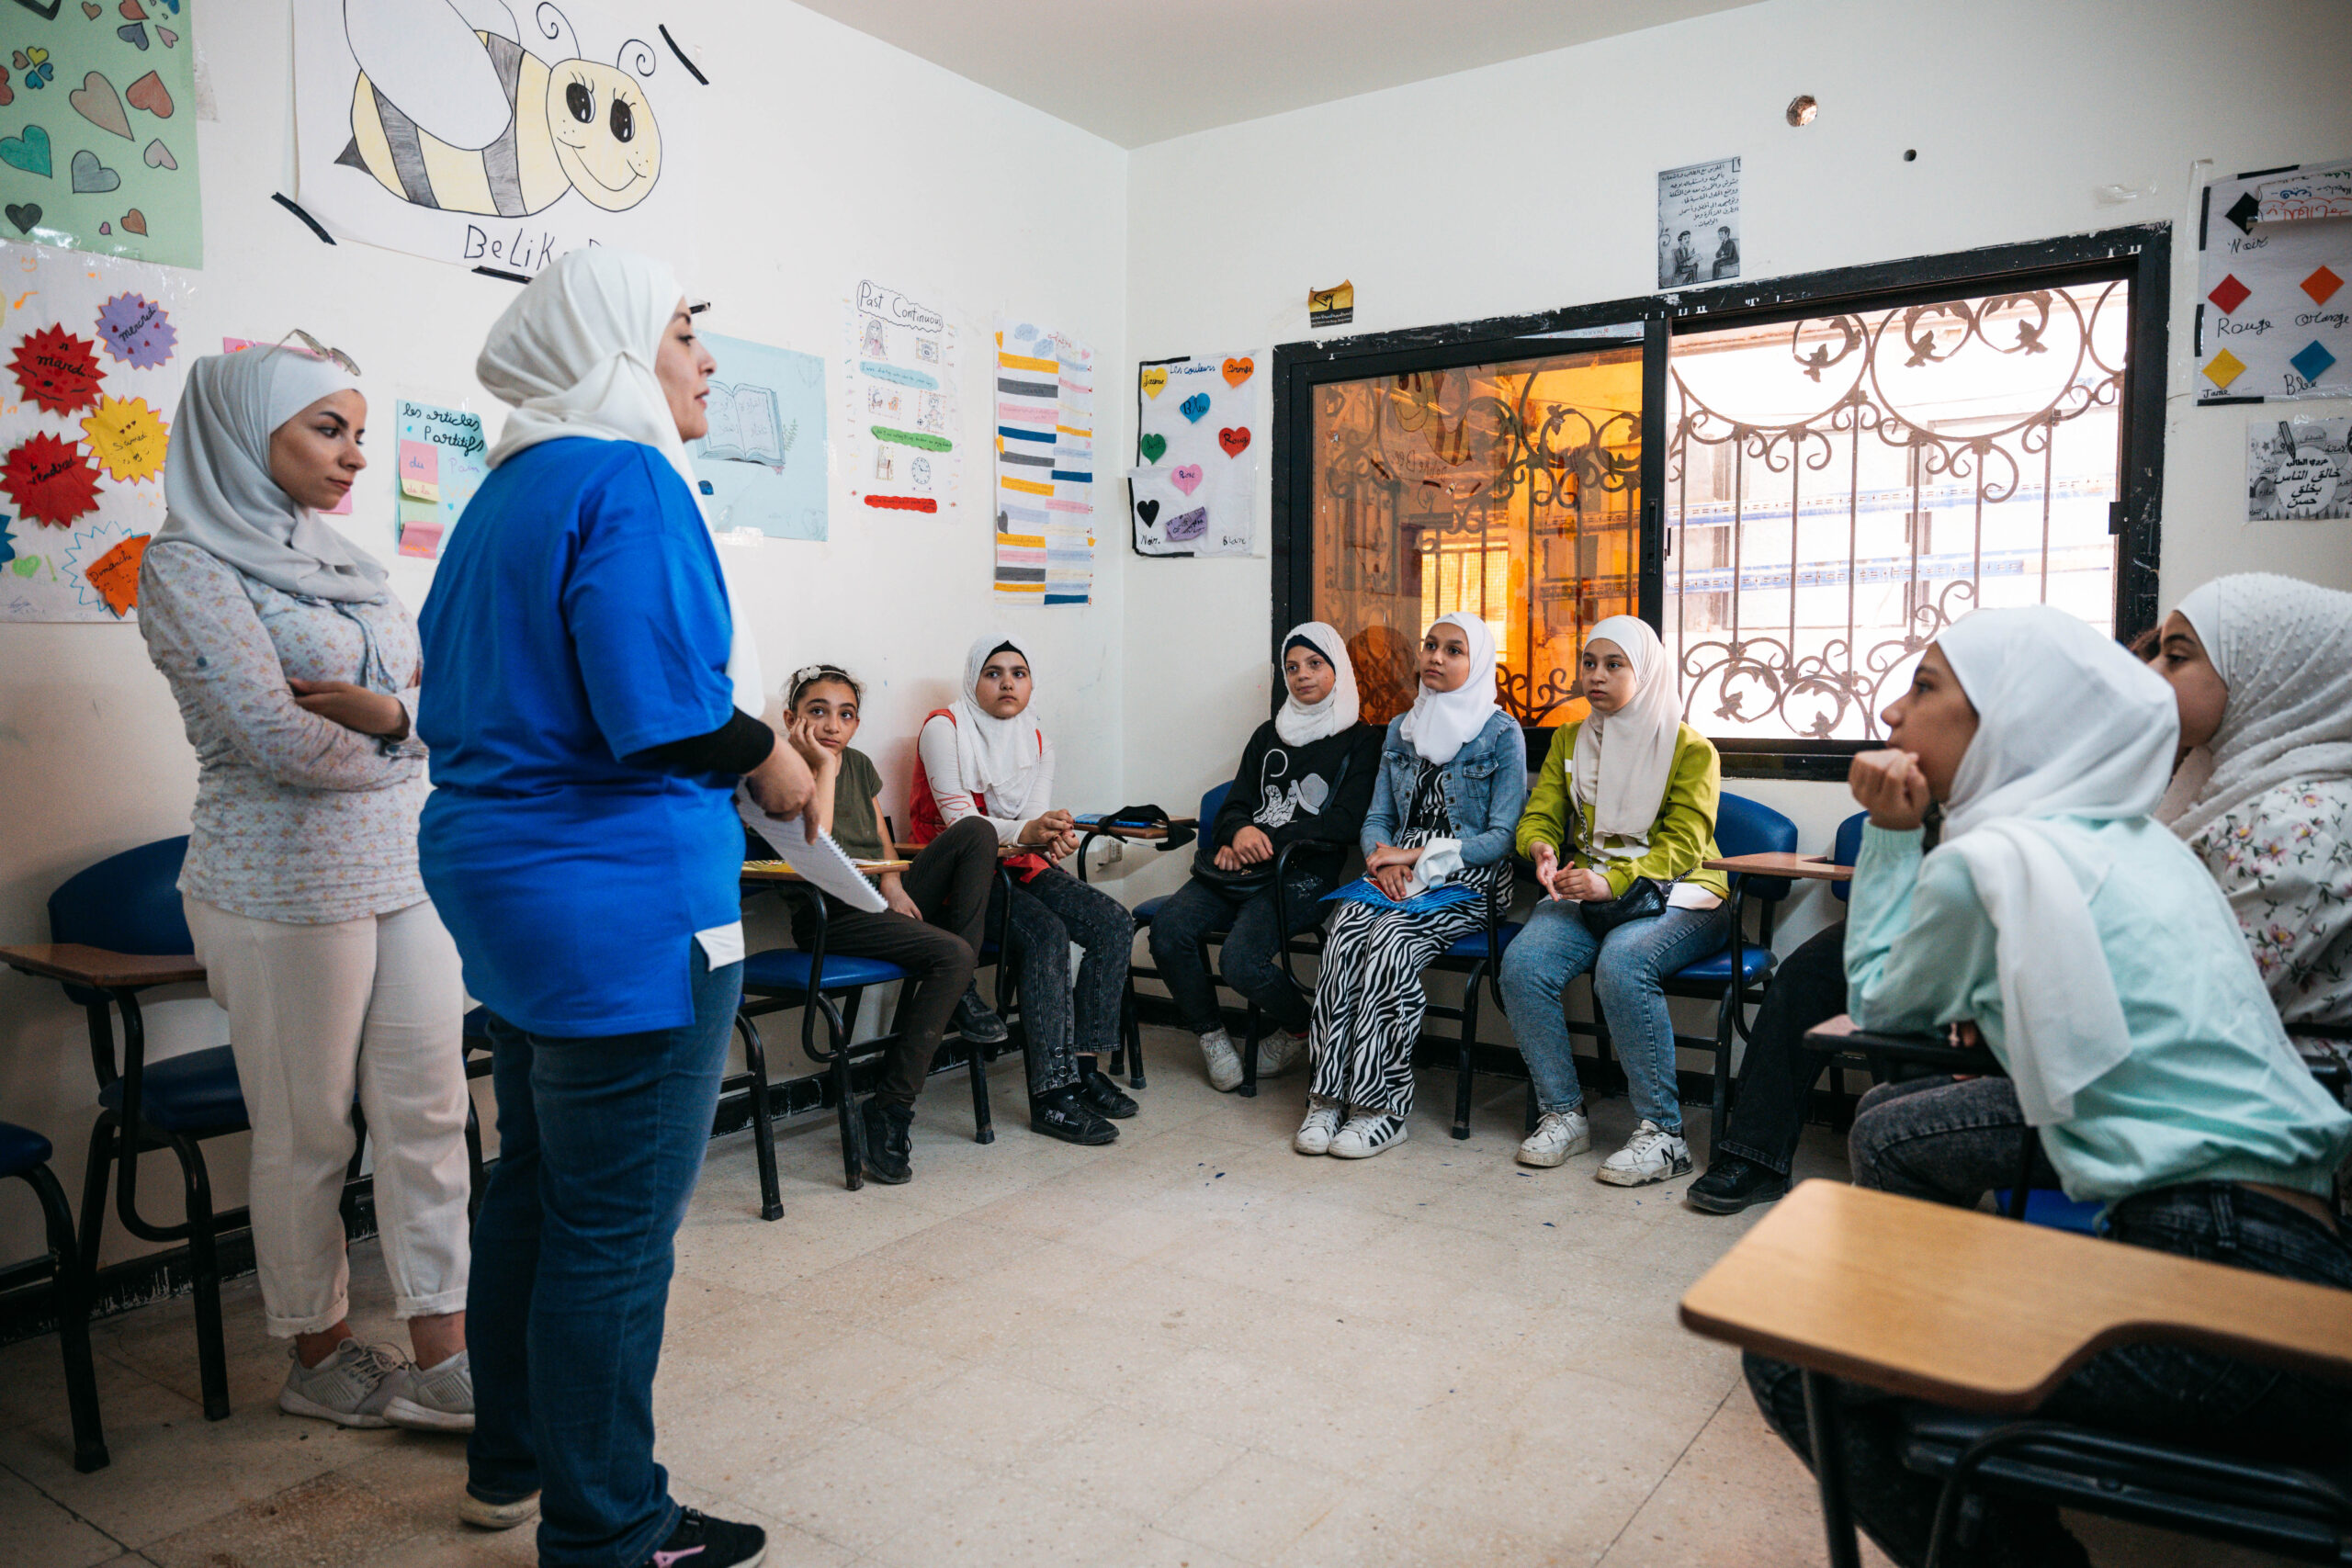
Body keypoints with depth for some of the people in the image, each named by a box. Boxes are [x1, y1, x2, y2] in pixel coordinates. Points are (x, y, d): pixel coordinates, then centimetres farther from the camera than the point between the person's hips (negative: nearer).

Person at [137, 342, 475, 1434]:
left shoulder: (340, 559, 14)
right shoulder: (190, 564, -7)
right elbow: (280, 739, -17)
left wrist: (383, 710, -11)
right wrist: (409, 742, -2)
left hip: (406, 871, 7)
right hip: (290, 885, -6)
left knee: (428, 1117, 5)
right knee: (307, 1138, 7)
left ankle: (443, 1362, 14)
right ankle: (321, 1362, 25)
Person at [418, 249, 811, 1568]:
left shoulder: (505, 492, 15)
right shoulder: (628, 481, -15)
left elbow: (458, 704, 19)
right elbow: (668, 717, -25)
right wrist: (773, 760, -7)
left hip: (510, 889, 11)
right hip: (624, 909, -10)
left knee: (538, 1186, 21)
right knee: (620, 1226, 1)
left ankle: (514, 1461, 38)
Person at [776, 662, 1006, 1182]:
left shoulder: (860, 764, 16)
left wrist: (894, 884, -2)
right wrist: (824, 767, -15)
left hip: (880, 901, 8)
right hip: (830, 916, -7)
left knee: (975, 830, -9)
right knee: (951, 954, -28)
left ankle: (958, 993, -9)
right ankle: (889, 1109, -23)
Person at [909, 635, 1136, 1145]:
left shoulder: (1036, 740, 13)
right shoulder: (945, 727, -5)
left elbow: (1037, 818, 0)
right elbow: (958, 818, -16)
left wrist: (1056, 835, -26)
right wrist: (1025, 831, -33)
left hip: (1020, 866, 7)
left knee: (1115, 923, -15)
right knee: (1048, 933, -31)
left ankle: (1084, 1066, -11)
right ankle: (1050, 1093, -30)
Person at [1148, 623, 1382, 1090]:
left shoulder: (1359, 740, 8)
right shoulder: (1269, 734, 24)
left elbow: (1345, 824, -4)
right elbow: (1235, 804, 18)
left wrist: (1267, 839, -11)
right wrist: (1239, 833, -8)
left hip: (1304, 873, -5)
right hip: (1240, 866, 5)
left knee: (1241, 960, -29)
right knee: (1167, 929, -23)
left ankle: (1301, 1031, 4)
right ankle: (1211, 1036, -2)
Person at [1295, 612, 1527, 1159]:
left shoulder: (1501, 734, 0)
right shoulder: (1401, 730, 16)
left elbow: (1502, 836, -6)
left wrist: (1421, 856, -15)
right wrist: (1384, 859, -7)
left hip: (1467, 883, -4)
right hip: (1396, 874, 4)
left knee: (1390, 944, -32)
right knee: (1343, 938, -27)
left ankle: (1382, 1107, -25)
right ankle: (1329, 1095, -23)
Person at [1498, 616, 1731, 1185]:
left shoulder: (1691, 749, 1)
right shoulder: (1569, 741, 17)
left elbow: (1682, 843, -9)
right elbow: (1540, 814, 10)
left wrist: (1613, 882, -26)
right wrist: (1542, 848, -17)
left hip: (1676, 897, -4)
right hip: (1587, 893, 4)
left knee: (1622, 963, -36)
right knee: (1522, 963, -25)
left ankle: (1662, 1133, -24)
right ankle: (1563, 1114, -11)